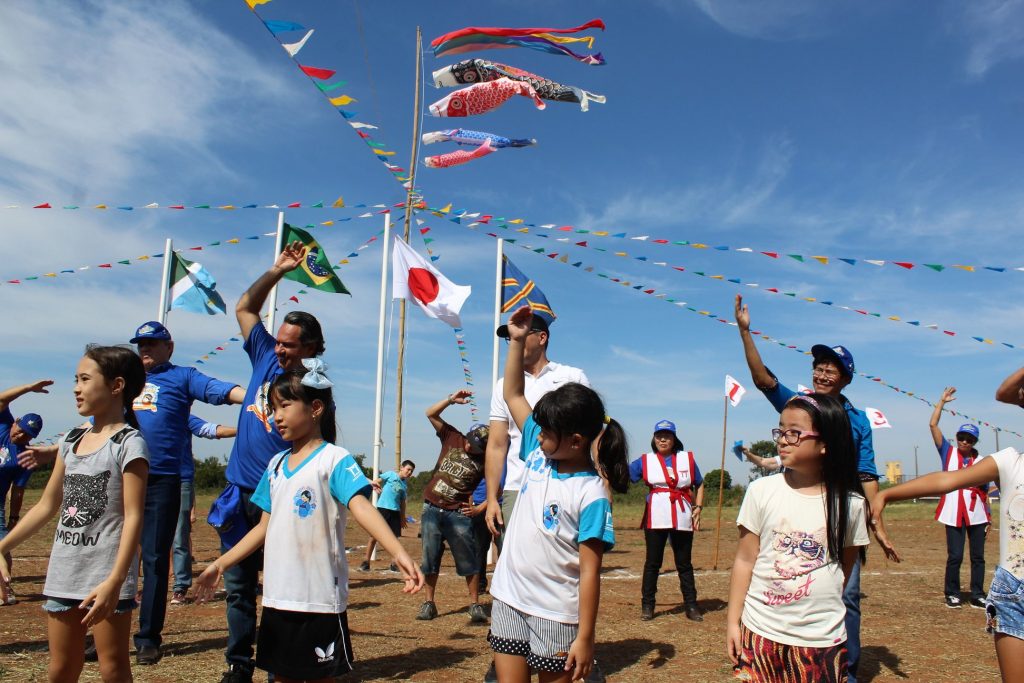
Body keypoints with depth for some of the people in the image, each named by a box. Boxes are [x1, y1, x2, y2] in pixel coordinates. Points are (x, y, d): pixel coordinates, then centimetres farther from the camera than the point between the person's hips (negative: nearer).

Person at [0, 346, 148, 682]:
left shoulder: (129, 443, -12)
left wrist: (114, 581, -23)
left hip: (106, 577, -7)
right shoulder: (70, 440, 10)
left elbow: (133, 516, -16)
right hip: (63, 573, 7)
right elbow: (47, 506, 16)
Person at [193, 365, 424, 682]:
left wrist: (399, 553, -39)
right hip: (277, 597, 7)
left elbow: (361, 506, -25)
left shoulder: (335, 459, -11)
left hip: (320, 599, -6)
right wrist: (220, 563, 16)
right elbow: (266, 526, 17)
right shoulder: (276, 464, 11)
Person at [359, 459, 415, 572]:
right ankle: (366, 562, 8)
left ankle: (394, 564, 13)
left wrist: (403, 518, 19)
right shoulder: (391, 474, 2)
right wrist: (375, 485, -29)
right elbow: (375, 482, -7)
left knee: (394, 537, 5)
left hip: (395, 512, 5)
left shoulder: (405, 485, 15)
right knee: (374, 536, -1)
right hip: (382, 508, -5)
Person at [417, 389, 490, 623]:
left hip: (458, 514, -3)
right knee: (430, 558, 10)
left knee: (468, 560, 0)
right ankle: (429, 602, 21)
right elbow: (431, 414, 1)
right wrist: (451, 399, -9)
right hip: (432, 509, 3)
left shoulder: (485, 460, -8)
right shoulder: (452, 437, 0)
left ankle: (475, 604, 12)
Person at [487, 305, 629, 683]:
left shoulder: (591, 495, -17)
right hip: (509, 600, 6)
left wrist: (585, 637, -16)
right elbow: (513, 396, 8)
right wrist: (516, 340, 3)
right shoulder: (538, 453, 0)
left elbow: (589, 572, -16)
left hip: (555, 615, -6)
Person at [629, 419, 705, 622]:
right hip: (655, 519, -1)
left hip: (682, 519, 1)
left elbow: (699, 485, 13)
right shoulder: (645, 460, 5)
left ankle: (691, 605, 18)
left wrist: (698, 508, 3)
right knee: (652, 562, 6)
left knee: (684, 563, 9)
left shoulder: (687, 458, 8)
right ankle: (647, 605, 15)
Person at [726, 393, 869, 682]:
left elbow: (846, 566, 8)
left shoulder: (850, 503, -5)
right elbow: (745, 560, -2)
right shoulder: (761, 491, -7)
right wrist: (732, 621, -2)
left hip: (823, 638, 0)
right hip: (761, 633, 0)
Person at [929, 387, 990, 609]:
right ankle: (952, 594, 12)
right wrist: (942, 401, 0)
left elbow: (985, 492, 9)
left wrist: (989, 517, 4)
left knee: (978, 557, 8)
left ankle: (977, 596, 18)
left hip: (977, 515, 2)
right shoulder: (948, 453, 5)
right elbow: (933, 425, -2)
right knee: (954, 557, -1)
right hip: (954, 514, -2)